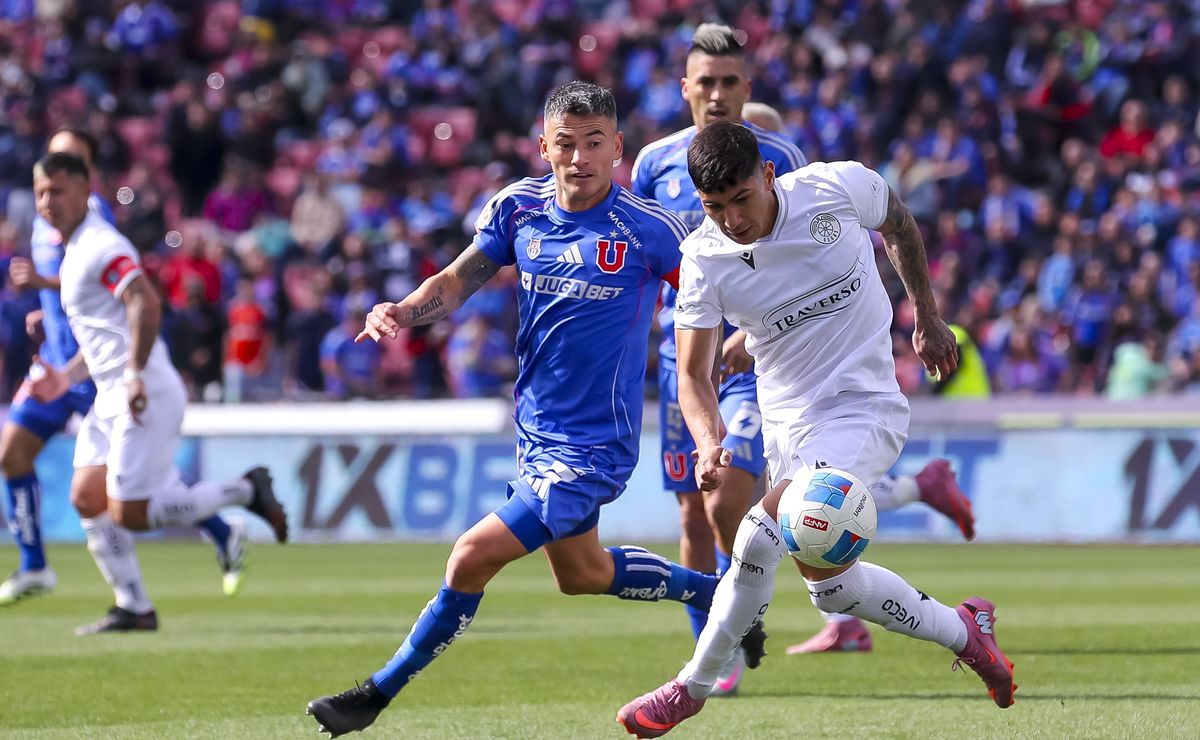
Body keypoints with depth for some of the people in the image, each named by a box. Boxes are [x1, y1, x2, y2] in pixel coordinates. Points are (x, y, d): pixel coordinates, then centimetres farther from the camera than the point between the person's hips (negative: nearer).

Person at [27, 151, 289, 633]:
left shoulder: (101, 247, -12)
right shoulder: (74, 252, 20)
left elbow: (145, 304, -26)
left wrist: (135, 374, -28)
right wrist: (67, 378, 19)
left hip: (143, 397, -10)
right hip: (110, 397, 10)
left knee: (129, 514, -12)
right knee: (89, 501, 2)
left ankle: (245, 492, 2)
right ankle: (133, 609, 6)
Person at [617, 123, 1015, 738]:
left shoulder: (838, 188, -14)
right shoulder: (703, 260, -10)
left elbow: (898, 222, 10)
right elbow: (692, 373, -10)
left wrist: (927, 319, 15)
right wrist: (708, 442, -30)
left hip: (865, 407, -5)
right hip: (786, 425, 5)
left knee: (761, 536, -23)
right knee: (828, 584, 7)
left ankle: (693, 687, -8)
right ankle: (964, 631, 30)